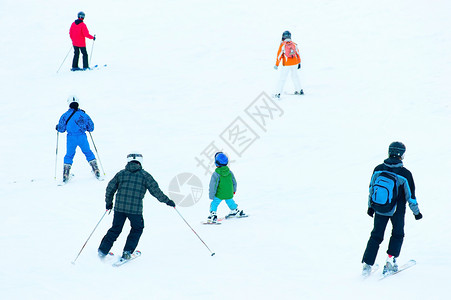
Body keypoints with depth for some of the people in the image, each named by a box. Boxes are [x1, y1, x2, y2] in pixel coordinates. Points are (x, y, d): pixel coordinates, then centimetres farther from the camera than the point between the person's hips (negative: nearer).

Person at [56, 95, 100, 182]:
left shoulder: (65, 115, 0)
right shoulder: (83, 114, 3)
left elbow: (61, 129, 4)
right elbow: (91, 128, 9)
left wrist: (57, 127, 26)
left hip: (71, 138, 0)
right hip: (82, 137, 0)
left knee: (69, 155, 14)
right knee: (88, 153, 15)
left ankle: (65, 175, 6)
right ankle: (96, 171, 9)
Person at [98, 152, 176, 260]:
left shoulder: (121, 174, 10)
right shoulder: (144, 175, 2)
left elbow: (110, 188, 12)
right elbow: (155, 190, 1)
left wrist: (108, 202, 26)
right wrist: (167, 201, 11)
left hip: (119, 207, 3)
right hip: (135, 209, -3)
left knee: (115, 229, 18)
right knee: (137, 229, 19)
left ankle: (103, 250, 18)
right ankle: (127, 252, 13)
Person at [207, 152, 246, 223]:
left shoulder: (216, 174, -23)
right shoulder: (229, 172, -8)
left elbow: (213, 186, -17)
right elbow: (234, 182, 5)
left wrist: (211, 196, -7)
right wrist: (234, 190, 23)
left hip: (219, 195, -5)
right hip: (229, 194, 5)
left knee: (214, 204, 6)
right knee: (230, 202, 28)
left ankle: (213, 215, -6)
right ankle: (235, 211, 45)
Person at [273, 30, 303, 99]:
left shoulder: (282, 45, -11)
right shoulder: (294, 44, 0)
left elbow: (279, 55, -9)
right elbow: (298, 54, 8)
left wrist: (276, 65, -1)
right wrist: (299, 63, 19)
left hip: (286, 65, -4)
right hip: (295, 63, 4)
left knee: (282, 78, 2)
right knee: (295, 76, 22)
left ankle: (278, 93, 0)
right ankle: (299, 90, 27)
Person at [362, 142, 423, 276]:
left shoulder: (378, 169, -9)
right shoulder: (405, 174, -19)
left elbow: (371, 188, 3)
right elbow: (410, 196, -10)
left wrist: (370, 206, 17)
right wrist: (416, 212, 5)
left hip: (379, 209, 3)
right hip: (397, 211, -3)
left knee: (376, 236, 15)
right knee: (397, 234, 20)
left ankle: (367, 265, 10)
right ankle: (390, 260, 8)